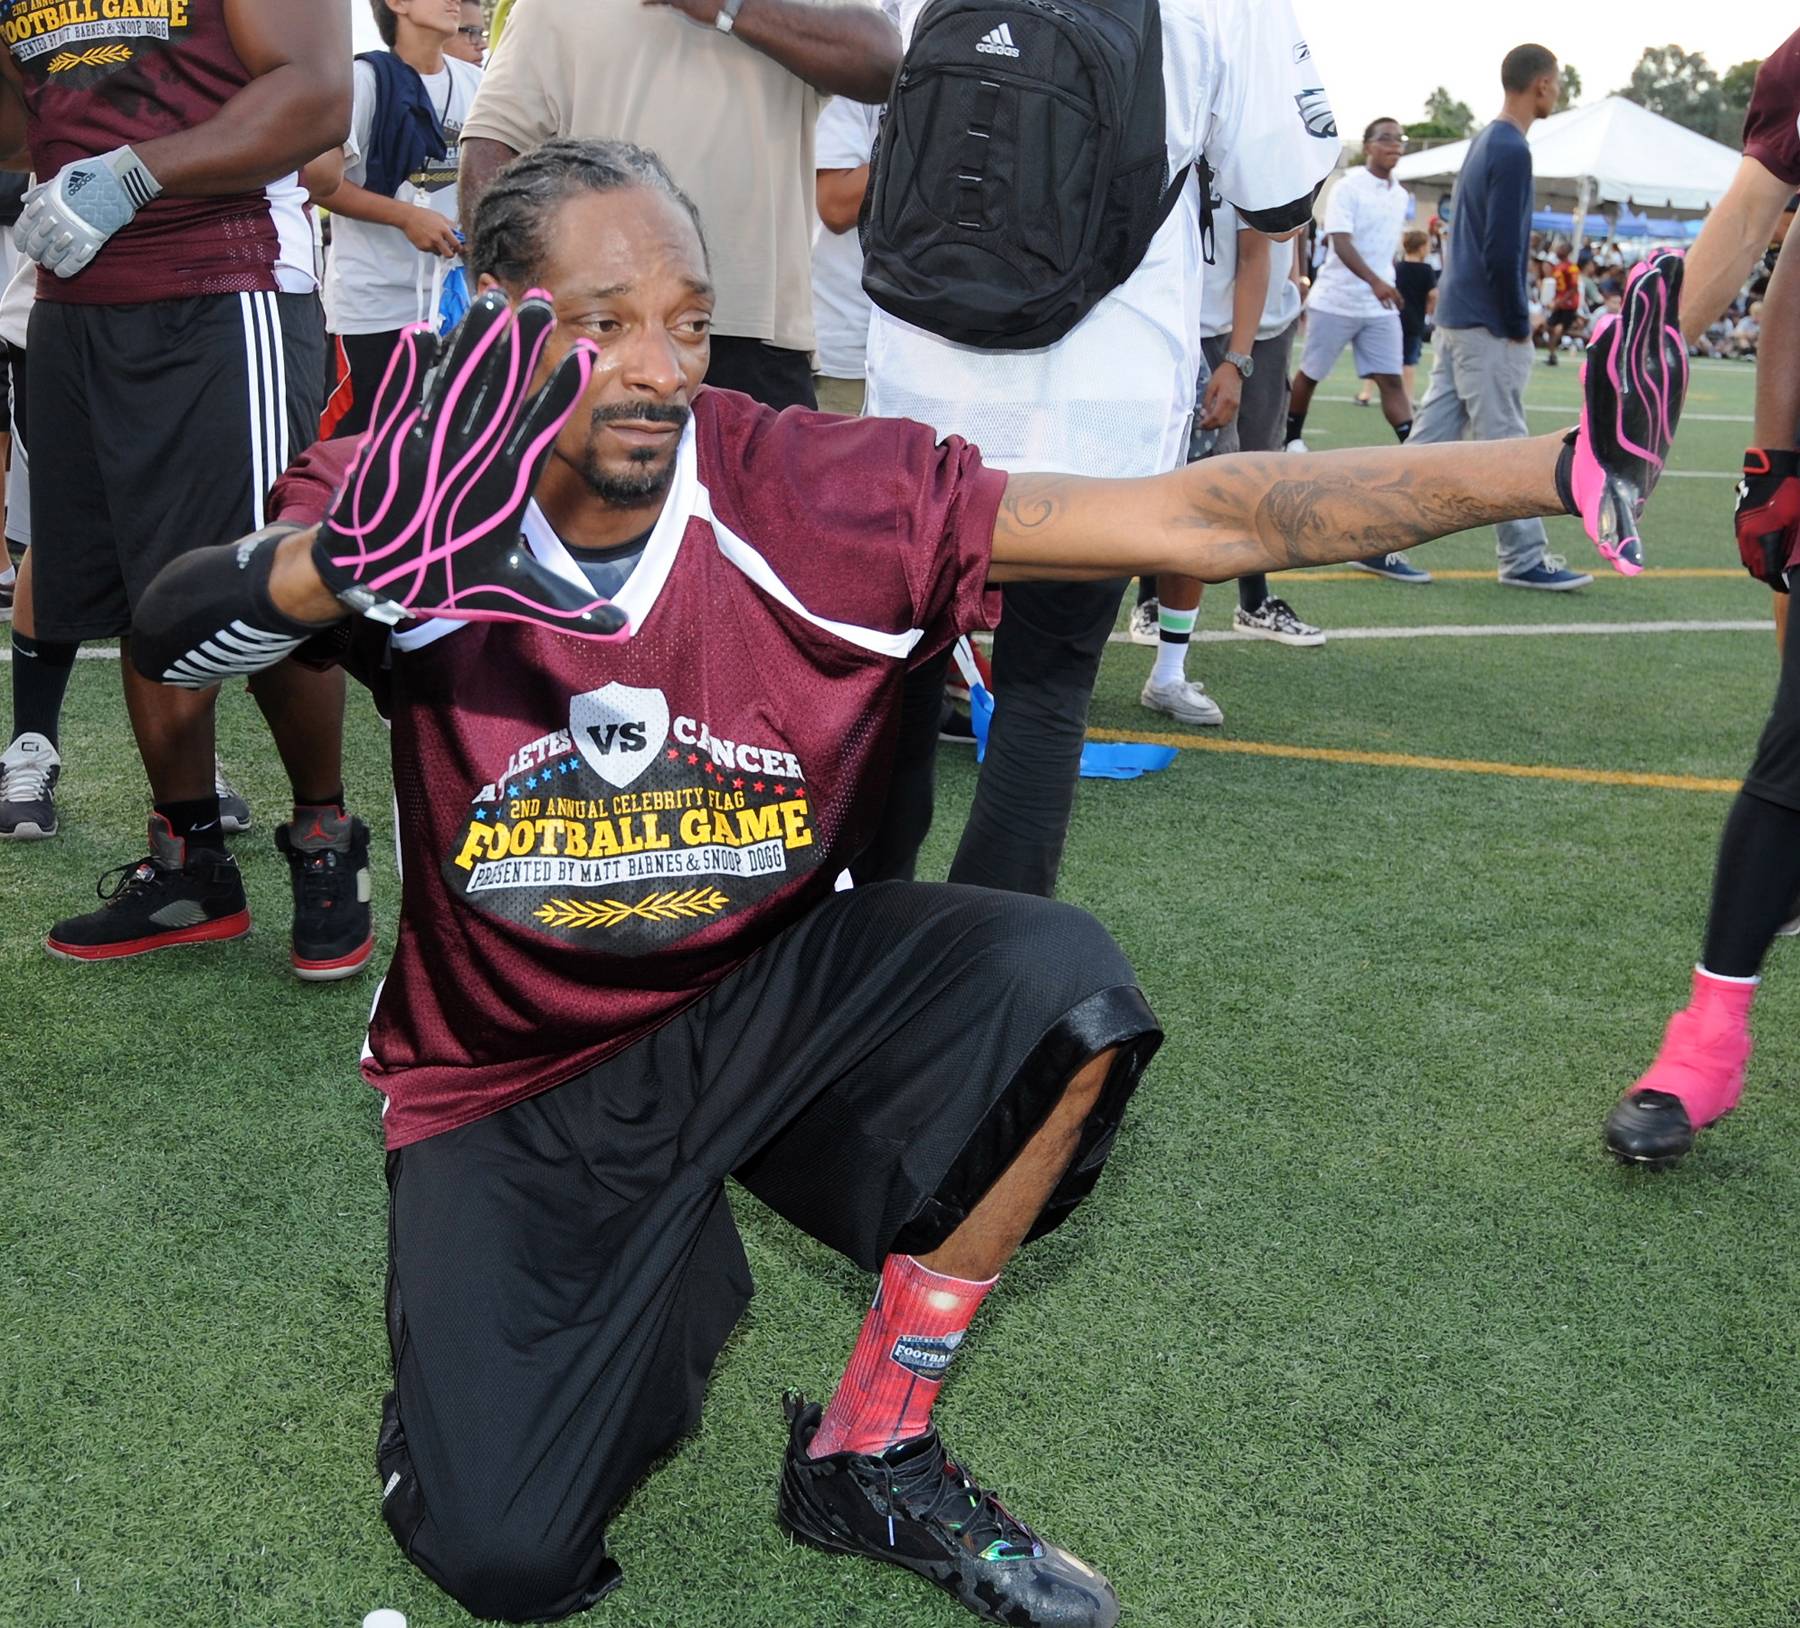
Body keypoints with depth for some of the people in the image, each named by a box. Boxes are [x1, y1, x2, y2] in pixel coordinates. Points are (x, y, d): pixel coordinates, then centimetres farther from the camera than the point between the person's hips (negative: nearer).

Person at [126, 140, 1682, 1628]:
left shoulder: (821, 497, -18)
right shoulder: (417, 502, -16)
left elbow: (1200, 521, -22)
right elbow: (169, 629, -32)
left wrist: (1565, 467, -30)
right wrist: (350, 562, -55)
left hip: (765, 986, 1)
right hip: (507, 1069, -1)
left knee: (1059, 984, -27)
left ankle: (868, 1455, -4)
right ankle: (668, 1273, 21)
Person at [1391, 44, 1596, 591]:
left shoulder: (1484, 141, 15)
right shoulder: (1512, 151, -14)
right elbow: (1502, 252, -19)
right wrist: (1519, 325, -12)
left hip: (1454, 316, 9)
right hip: (1487, 324, -9)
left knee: (1430, 438, 9)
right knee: (1503, 443, -2)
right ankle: (1524, 560, 5)